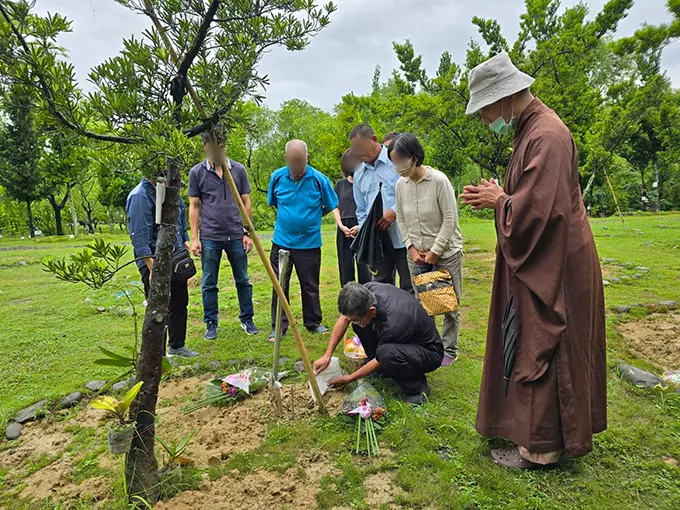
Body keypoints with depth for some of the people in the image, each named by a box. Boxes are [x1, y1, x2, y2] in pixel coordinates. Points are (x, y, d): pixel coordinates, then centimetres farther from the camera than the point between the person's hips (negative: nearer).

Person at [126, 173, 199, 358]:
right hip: (155, 262, -9)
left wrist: (185, 243, 14)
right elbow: (139, 237, -22)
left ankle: (177, 345, 36)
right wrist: (152, 268, -25)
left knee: (180, 304, 19)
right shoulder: (140, 197, -17)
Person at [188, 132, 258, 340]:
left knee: (243, 280, 10)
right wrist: (194, 238, -2)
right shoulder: (197, 172, 1)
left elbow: (246, 203, 7)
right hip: (209, 237, -1)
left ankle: (247, 319, 24)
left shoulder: (238, 170, 4)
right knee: (209, 284, 7)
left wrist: (248, 232, 2)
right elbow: (194, 206, 3)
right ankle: (211, 323, 21)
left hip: (236, 236, 1)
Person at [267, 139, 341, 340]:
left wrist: (341, 224, -10)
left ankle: (314, 322, 27)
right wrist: (288, 217, 8)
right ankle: (279, 327, 17)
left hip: (310, 243, -1)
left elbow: (332, 205, 1)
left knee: (310, 286, 10)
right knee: (280, 286, 5)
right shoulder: (277, 177, -2)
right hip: (282, 241, 2)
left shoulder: (319, 179, -8)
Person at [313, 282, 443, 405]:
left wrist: (348, 379, -8)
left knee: (387, 353, -37)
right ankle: (381, 371, 9)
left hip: (429, 352, -7)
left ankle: (417, 386, -8)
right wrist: (327, 355, -8)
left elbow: (380, 358, -21)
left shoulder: (392, 324, -38)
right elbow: (344, 319, -5)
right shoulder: (367, 290, -21)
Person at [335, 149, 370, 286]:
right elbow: (336, 207, 13)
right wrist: (341, 226, -2)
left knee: (364, 267, -2)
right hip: (344, 230, 4)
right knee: (345, 266, 9)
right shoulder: (340, 184, 11)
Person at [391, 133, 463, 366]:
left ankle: (449, 349, 20)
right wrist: (411, 247, -4)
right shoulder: (400, 184, 0)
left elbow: (450, 219, -15)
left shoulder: (439, 180, -16)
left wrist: (435, 251, -14)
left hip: (446, 252, -4)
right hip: (416, 254, 5)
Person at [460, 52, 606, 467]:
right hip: (540, 265, 10)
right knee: (532, 349, 18)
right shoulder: (533, 130, 12)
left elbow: (536, 209, -27)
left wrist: (498, 200, -11)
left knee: (539, 351, 1)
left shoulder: (546, 136, -21)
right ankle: (538, 432, 35)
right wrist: (498, 197, 4)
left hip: (551, 267, -10)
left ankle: (540, 446, 18)